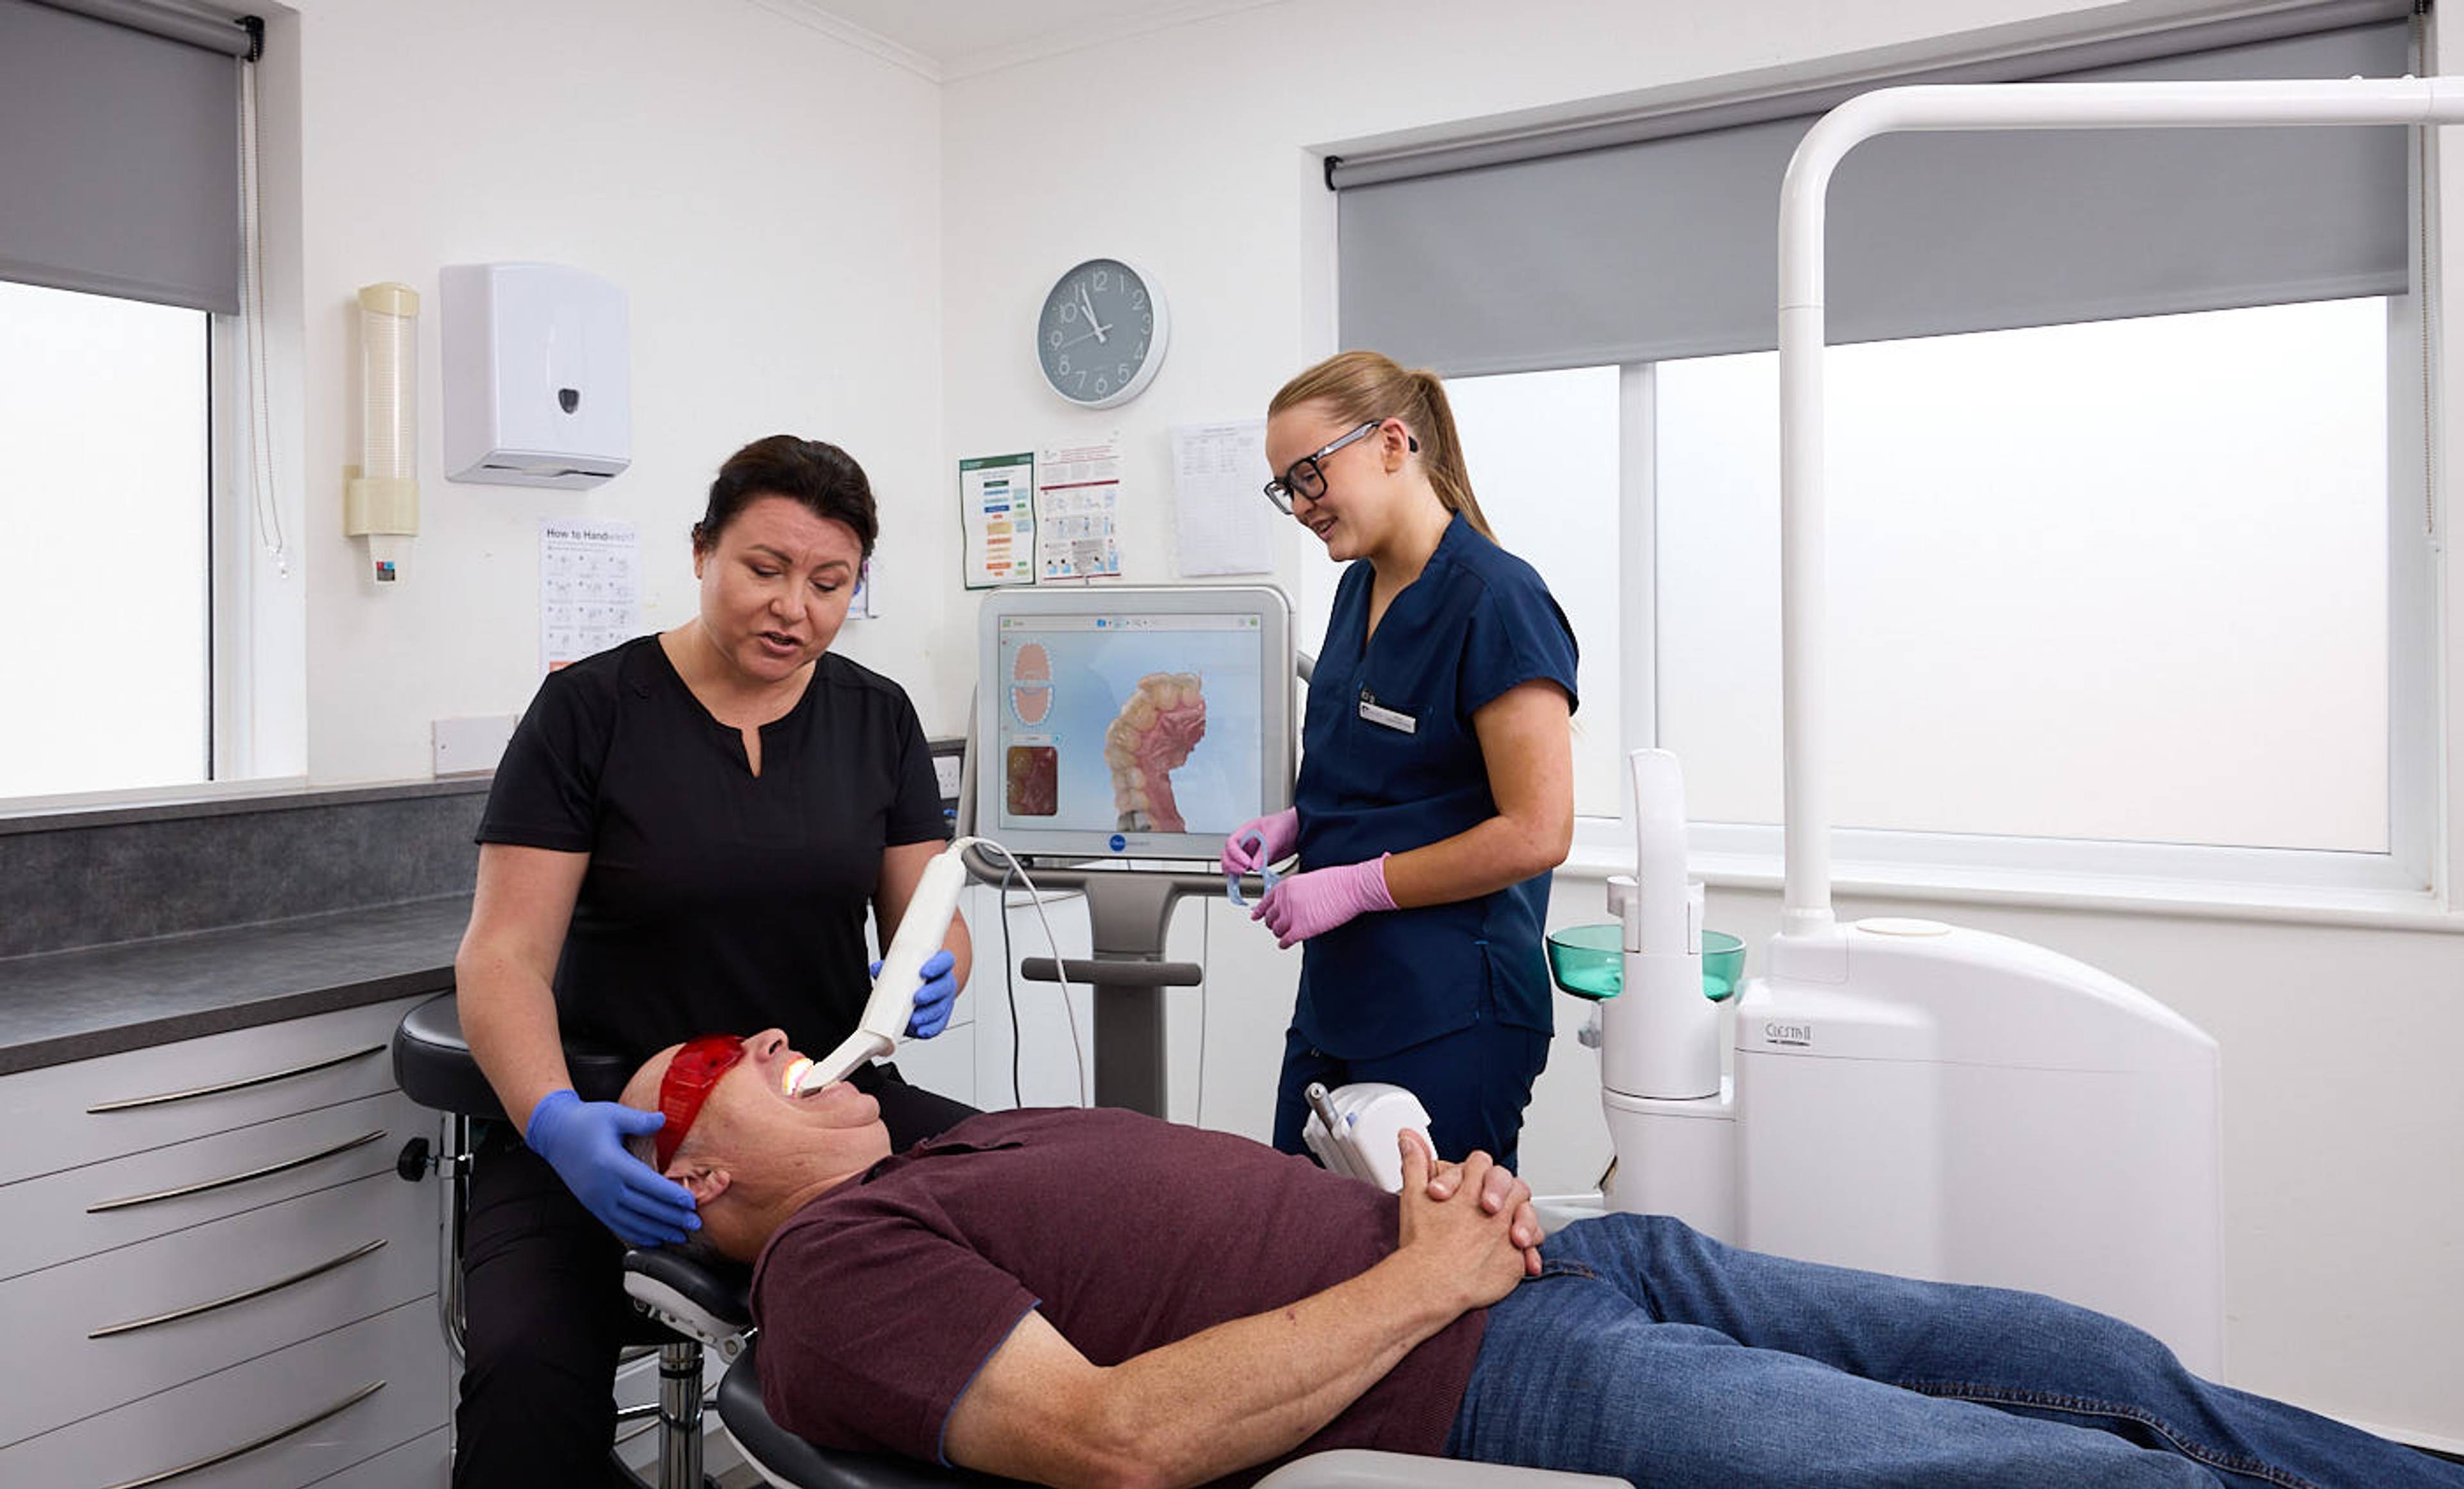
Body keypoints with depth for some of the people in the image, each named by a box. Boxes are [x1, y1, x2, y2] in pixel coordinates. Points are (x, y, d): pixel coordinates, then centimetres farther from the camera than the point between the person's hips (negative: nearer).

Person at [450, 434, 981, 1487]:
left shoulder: (877, 717, 7)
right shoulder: (592, 709, -3)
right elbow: (503, 957, -7)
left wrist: (931, 979, -15)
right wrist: (554, 1121, -26)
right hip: (610, 1114, -3)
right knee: (528, 1375, -31)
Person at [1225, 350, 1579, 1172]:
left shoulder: (1496, 599, -15)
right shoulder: (1361, 588, 11)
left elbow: (1536, 834, -19)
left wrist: (1356, 886, -16)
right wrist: (1295, 825, 5)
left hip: (1448, 1018, -8)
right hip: (1336, 999, 8)